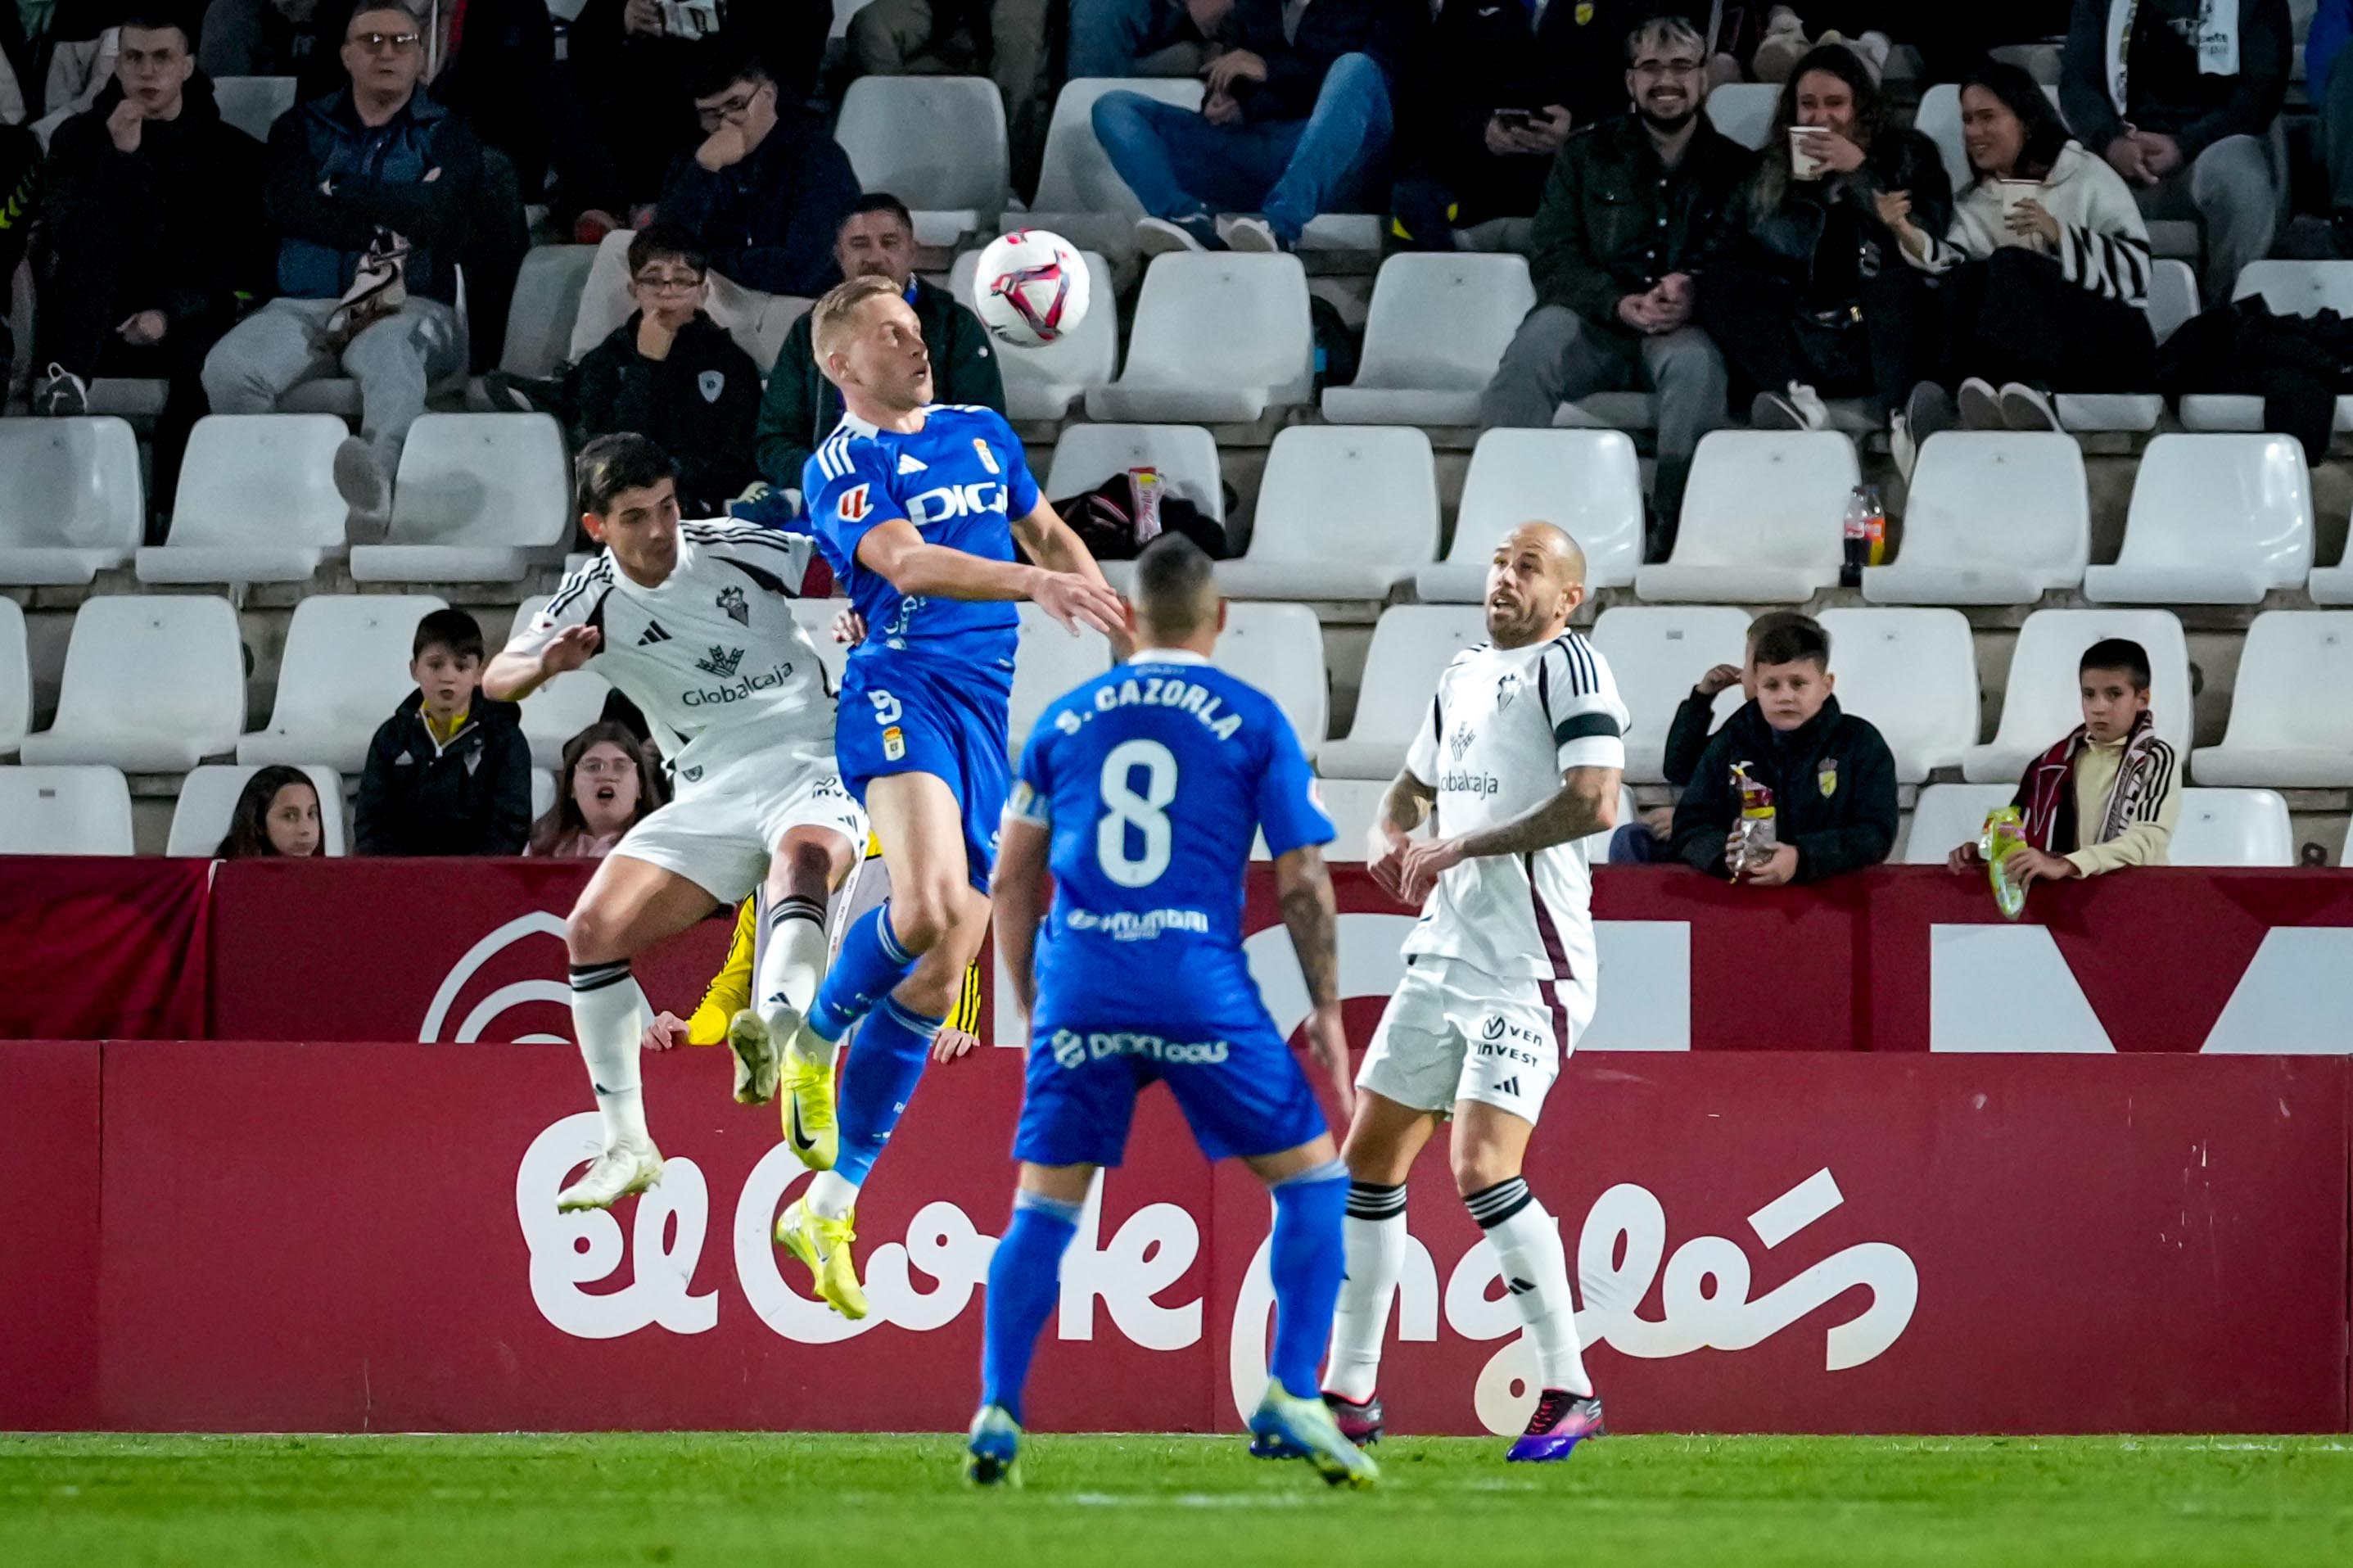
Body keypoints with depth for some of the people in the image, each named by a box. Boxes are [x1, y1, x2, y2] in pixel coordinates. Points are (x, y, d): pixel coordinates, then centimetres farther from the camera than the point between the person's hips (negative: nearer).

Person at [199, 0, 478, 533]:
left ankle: (376, 471, -73)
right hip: (304, 305, 3)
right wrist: (387, 233, -7)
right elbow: (286, 205, 0)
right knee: (228, 369, -31)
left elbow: (436, 213, -5)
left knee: (392, 353, -42)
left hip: (409, 306, -3)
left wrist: (339, 193, 2)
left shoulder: (446, 135, 16)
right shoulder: (302, 127, 21)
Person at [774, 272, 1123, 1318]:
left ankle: (829, 1208, 7)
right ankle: (814, 1042, -4)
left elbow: (1048, 534, 33)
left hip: (989, 711, 7)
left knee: (939, 975, 2)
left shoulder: (981, 433, 19)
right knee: (930, 903, -33)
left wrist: (1119, 621, 21)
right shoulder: (841, 469, -3)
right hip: (902, 690, -7)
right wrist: (1032, 584, -32)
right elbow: (906, 563, -20)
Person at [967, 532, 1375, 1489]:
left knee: (1043, 1211, 9)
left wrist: (1032, 1006, 24)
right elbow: (1303, 883, 2)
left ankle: (996, 1418, -1)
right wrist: (1327, 1012, 10)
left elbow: (1013, 882, 15)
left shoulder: (1065, 721, 13)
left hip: (1079, 983, 3)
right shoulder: (1252, 721, 5)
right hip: (1199, 987, -3)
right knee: (1311, 1182, 10)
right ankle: (1289, 1401, -1)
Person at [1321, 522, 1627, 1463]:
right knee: (1369, 1157, 9)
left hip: (1529, 968, -9)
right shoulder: (1463, 676, 18)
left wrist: (1459, 848, -17)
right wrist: (1390, 839, 7)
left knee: (1482, 1167, -20)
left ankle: (1569, 1390, -12)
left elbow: (1594, 803, -21)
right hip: (1444, 954, 9)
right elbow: (1412, 787, 31)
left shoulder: (1569, 667, -8)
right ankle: (1350, 1393, 17)